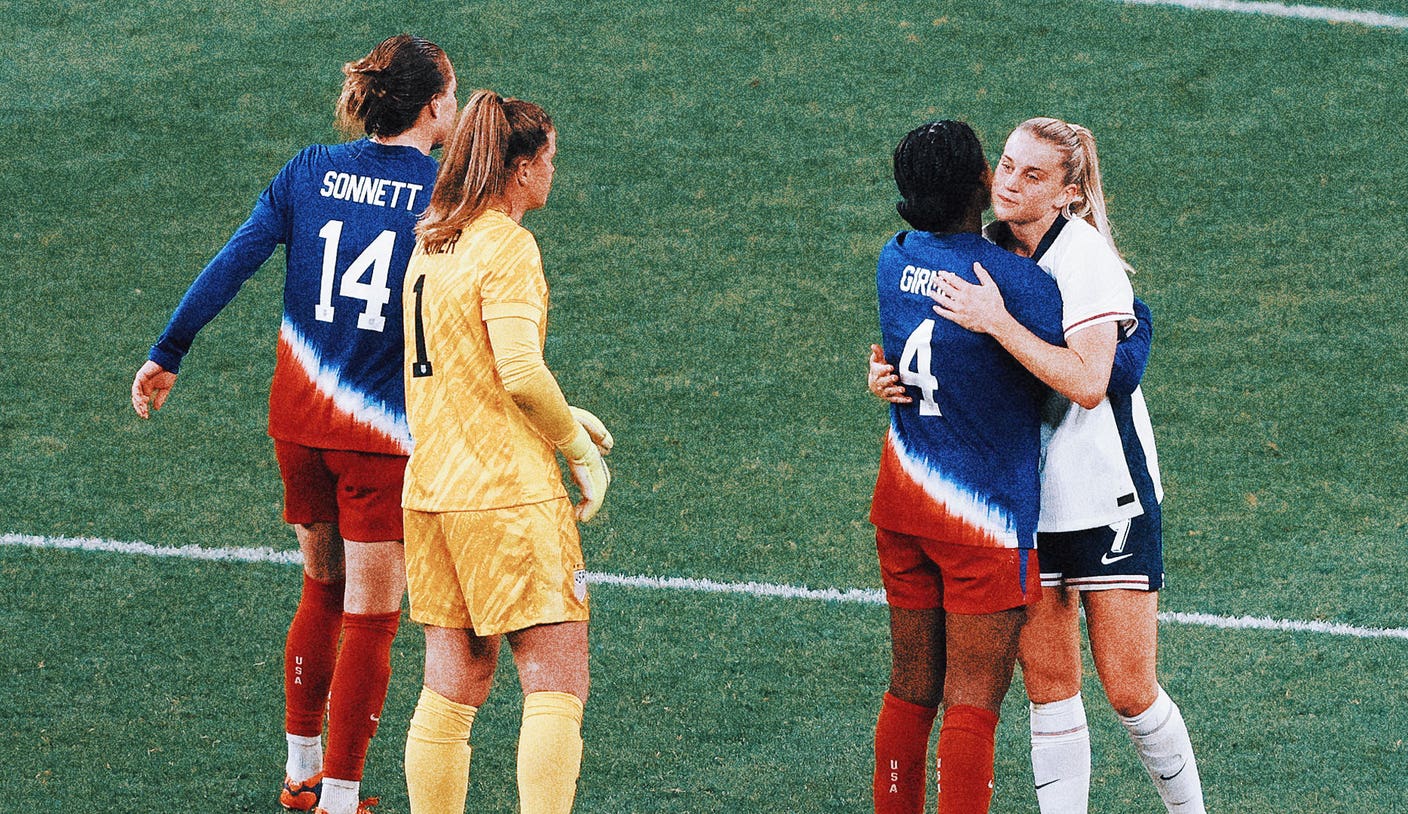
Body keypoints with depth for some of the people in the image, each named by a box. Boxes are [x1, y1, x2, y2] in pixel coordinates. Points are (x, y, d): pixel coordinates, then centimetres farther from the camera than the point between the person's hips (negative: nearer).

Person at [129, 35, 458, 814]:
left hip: (299, 420, 5)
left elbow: (230, 265, -2)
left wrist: (166, 356, 5)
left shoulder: (310, 172, 1)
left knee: (321, 591, 23)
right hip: (383, 436, -5)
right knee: (370, 618, 3)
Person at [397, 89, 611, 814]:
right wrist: (580, 448, -8)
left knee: (451, 690, 11)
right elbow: (520, 372, -22)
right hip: (507, 489, -8)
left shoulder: (431, 245, 14)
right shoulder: (506, 246, -12)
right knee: (557, 685, -4)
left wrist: (560, 418, 20)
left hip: (431, 485, 8)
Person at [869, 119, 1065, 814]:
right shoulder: (1018, 279, -18)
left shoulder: (894, 261, 1)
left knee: (911, 689, 16)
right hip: (984, 518, -6)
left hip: (902, 497, 6)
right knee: (972, 704, -3)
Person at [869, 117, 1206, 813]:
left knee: (1129, 692, -2)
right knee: (1048, 690, 4)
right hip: (1023, 503, 5)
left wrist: (997, 322, -29)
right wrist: (889, 375, -7)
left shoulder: (1085, 255, -16)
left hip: (1107, 501, -5)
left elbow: (1087, 383, -28)